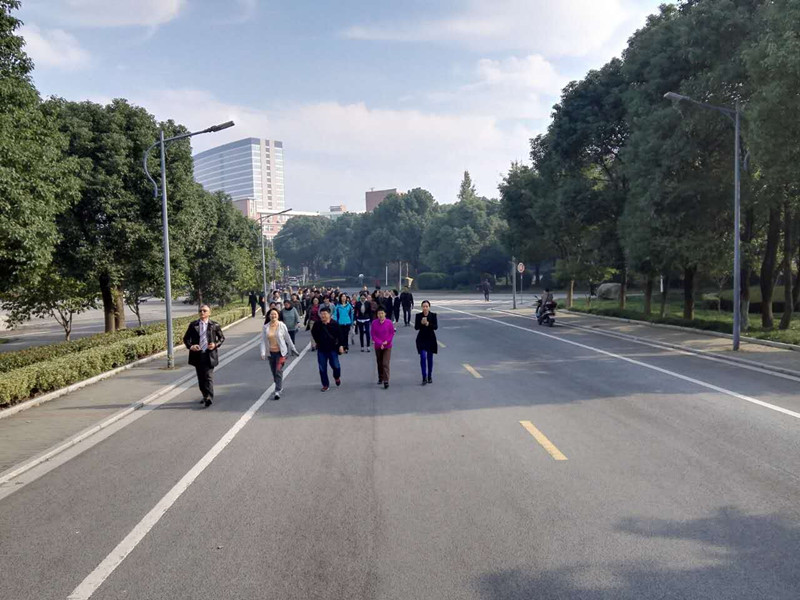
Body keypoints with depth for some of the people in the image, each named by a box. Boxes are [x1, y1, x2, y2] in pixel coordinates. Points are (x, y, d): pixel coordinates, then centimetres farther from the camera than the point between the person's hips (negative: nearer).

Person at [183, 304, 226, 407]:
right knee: (201, 378, 12)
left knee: (208, 376, -10)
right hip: (197, 355, 3)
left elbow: (222, 338, 10)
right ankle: (205, 396, 26)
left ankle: (209, 398, -14)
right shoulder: (193, 325, 5)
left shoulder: (214, 325, 1)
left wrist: (215, 344, -9)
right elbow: (186, 338, 10)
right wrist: (190, 346, -10)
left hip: (209, 355, -3)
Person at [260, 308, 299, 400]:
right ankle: (280, 387, 35)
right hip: (271, 353, 3)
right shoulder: (265, 327, -1)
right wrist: (263, 353, -14)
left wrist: (293, 349, 7)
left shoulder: (282, 326, -6)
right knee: (274, 372, 12)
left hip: (281, 352, -3)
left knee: (279, 371, -13)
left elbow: (288, 338, 2)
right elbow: (263, 341, -3)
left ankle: (277, 392, -13)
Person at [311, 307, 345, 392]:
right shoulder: (317, 324, -4)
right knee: (322, 368, 3)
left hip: (332, 349, -2)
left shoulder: (334, 324, -8)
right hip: (321, 349, 2)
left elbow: (339, 335, -3)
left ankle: (337, 377, 31)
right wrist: (317, 341, 9)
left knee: (335, 366, -2)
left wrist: (340, 345, -8)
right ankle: (325, 385, 15)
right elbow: (314, 333, 13)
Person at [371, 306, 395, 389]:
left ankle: (386, 381, -12)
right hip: (378, 346, 2)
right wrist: (380, 343, -13)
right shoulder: (374, 323, -5)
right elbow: (373, 335, -4)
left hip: (387, 346, -2)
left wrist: (386, 341, -13)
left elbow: (392, 333, -1)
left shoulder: (389, 322, -7)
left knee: (385, 363, -11)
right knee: (379, 363, 14)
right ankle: (380, 378, 31)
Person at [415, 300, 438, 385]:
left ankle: (430, 377, 23)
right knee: (423, 357, -12)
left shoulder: (433, 315, -2)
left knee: (430, 358, 10)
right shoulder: (418, 316, -2)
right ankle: (424, 377, -9)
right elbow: (416, 327, -6)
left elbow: (436, 327, -11)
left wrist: (428, 324, -27)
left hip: (431, 339, 1)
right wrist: (421, 323, -25)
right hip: (421, 339, -1)